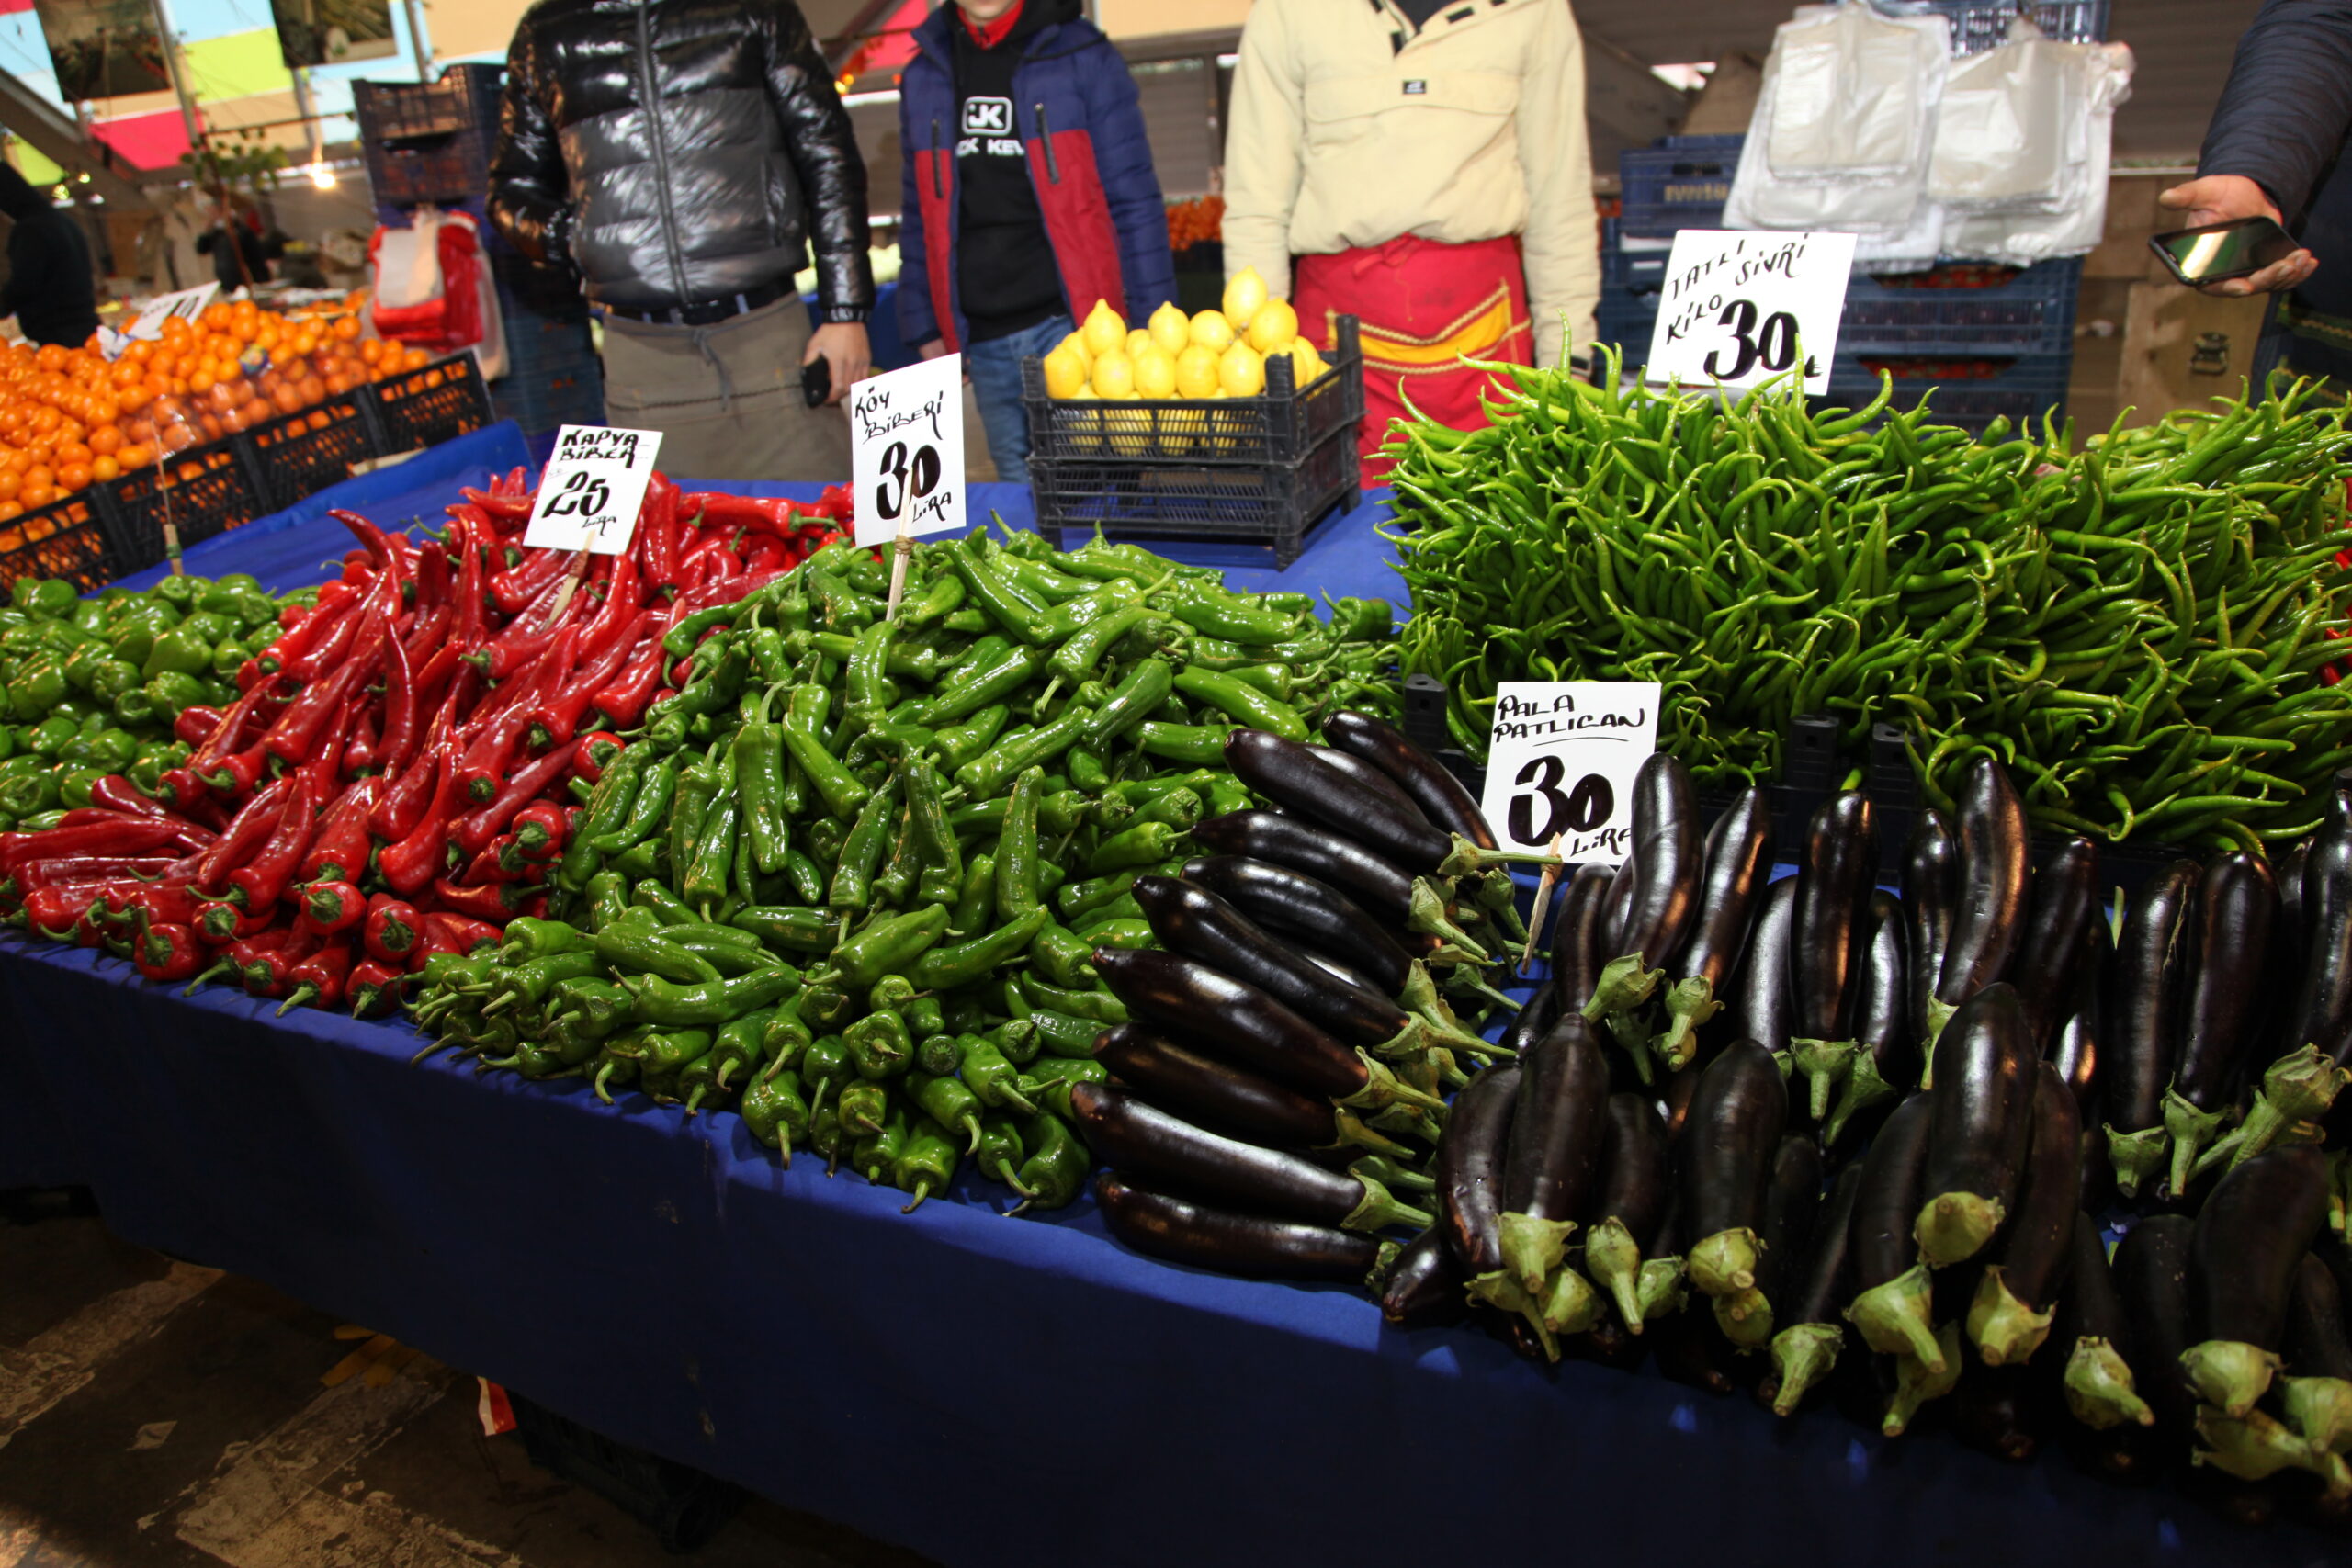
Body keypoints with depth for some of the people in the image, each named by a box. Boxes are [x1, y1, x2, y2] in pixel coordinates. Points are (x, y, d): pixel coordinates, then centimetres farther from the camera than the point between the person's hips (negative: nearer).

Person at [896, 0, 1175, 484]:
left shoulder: (1081, 55, 2)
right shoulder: (924, 76, 14)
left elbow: (1134, 200, 0)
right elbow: (919, 216, 19)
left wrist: (1151, 324, -6)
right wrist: (925, 329, 14)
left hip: (1069, 322, -4)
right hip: (982, 343, 4)